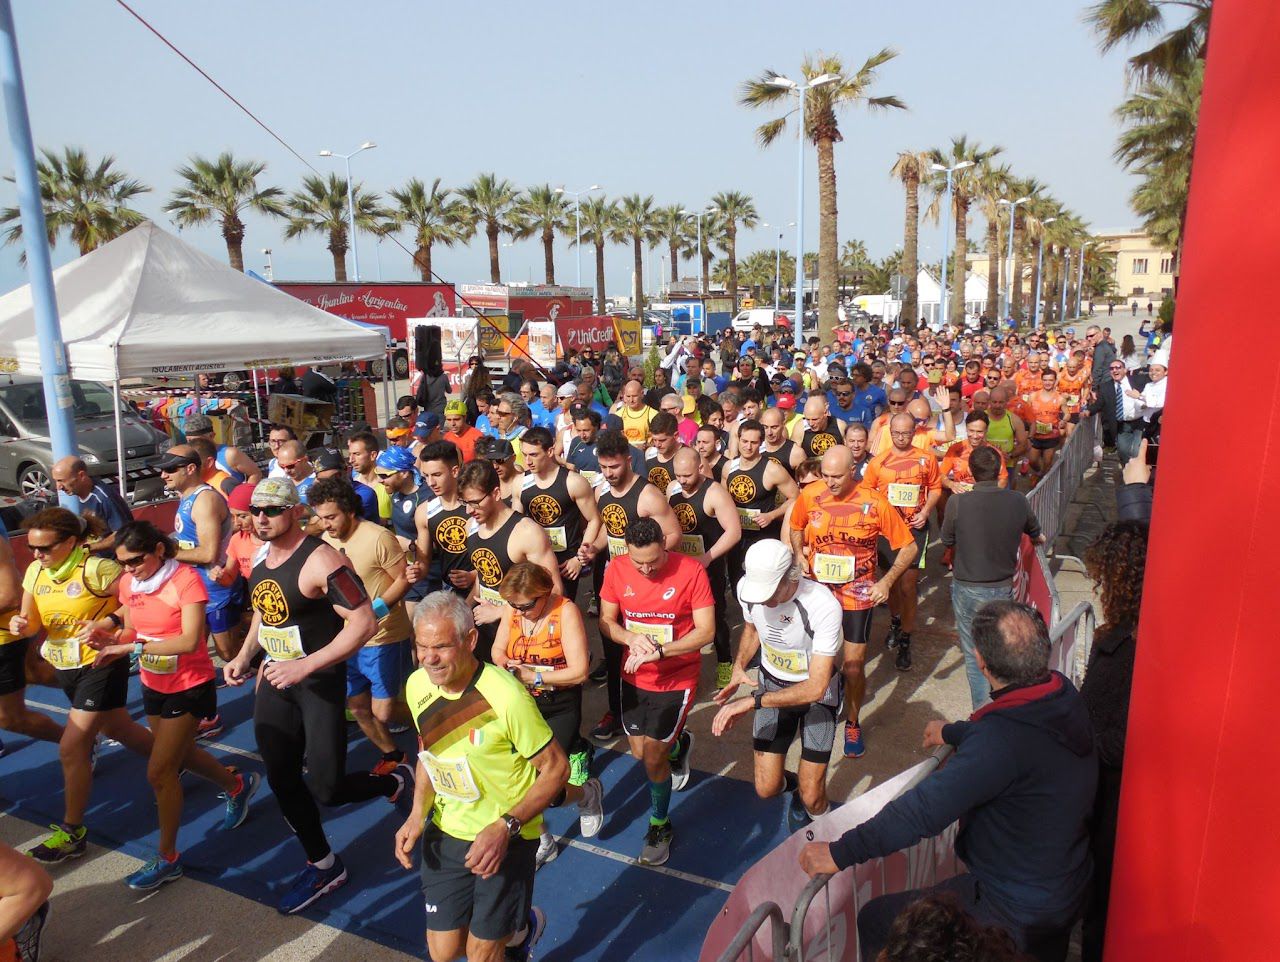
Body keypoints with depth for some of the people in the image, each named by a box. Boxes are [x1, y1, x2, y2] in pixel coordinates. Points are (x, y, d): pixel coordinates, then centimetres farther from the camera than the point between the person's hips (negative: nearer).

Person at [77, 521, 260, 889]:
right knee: (179, 754, 23)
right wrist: (107, 636, -16)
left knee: (159, 771, -4)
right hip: (153, 685, 8)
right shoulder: (128, 582, -2)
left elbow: (190, 641, -30)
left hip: (188, 687, -7)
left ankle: (167, 859, 13)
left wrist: (132, 647, -32)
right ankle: (237, 784, 49)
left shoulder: (185, 579, -22)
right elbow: (130, 631, 5)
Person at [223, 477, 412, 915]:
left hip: (320, 682, -8)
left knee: (326, 788, -8)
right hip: (275, 680, 8)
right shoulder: (260, 558, 5)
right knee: (282, 781, 13)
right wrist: (243, 657, 11)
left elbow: (364, 622, -27)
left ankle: (396, 781, 23)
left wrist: (305, 666, -29)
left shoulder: (320, 560, -22)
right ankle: (323, 866, 32)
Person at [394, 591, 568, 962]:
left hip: (507, 837, -5)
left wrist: (506, 826, -27)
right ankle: (515, 929, 41)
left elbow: (556, 768, -19)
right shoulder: (417, 685, -9)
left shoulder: (506, 696, -28)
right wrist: (417, 814, -4)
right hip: (446, 831, 5)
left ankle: (520, 927, 37)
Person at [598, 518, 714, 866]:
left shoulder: (690, 571, -21)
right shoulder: (616, 569, -10)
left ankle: (660, 826, 26)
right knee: (640, 752, 17)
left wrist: (658, 651, -30)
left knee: (652, 757, -2)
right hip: (634, 677, 5)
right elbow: (606, 622, -2)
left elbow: (706, 631, -20)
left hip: (677, 679, -4)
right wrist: (631, 639, -24)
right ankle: (678, 746, 52)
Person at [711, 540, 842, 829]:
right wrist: (738, 668, -10)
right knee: (766, 788, 0)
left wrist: (751, 702, -33)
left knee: (812, 799, -7)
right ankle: (792, 784, 36)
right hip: (772, 684, 4)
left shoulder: (824, 606, -34)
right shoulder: (747, 587, -18)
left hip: (816, 690, -3)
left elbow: (815, 688, -31)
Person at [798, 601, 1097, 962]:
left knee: (876, 921, 0)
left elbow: (924, 809, -33)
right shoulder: (1064, 693, -9)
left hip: (1019, 913, -8)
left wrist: (841, 852, -25)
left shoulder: (1002, 742, -35)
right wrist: (953, 732, 27)